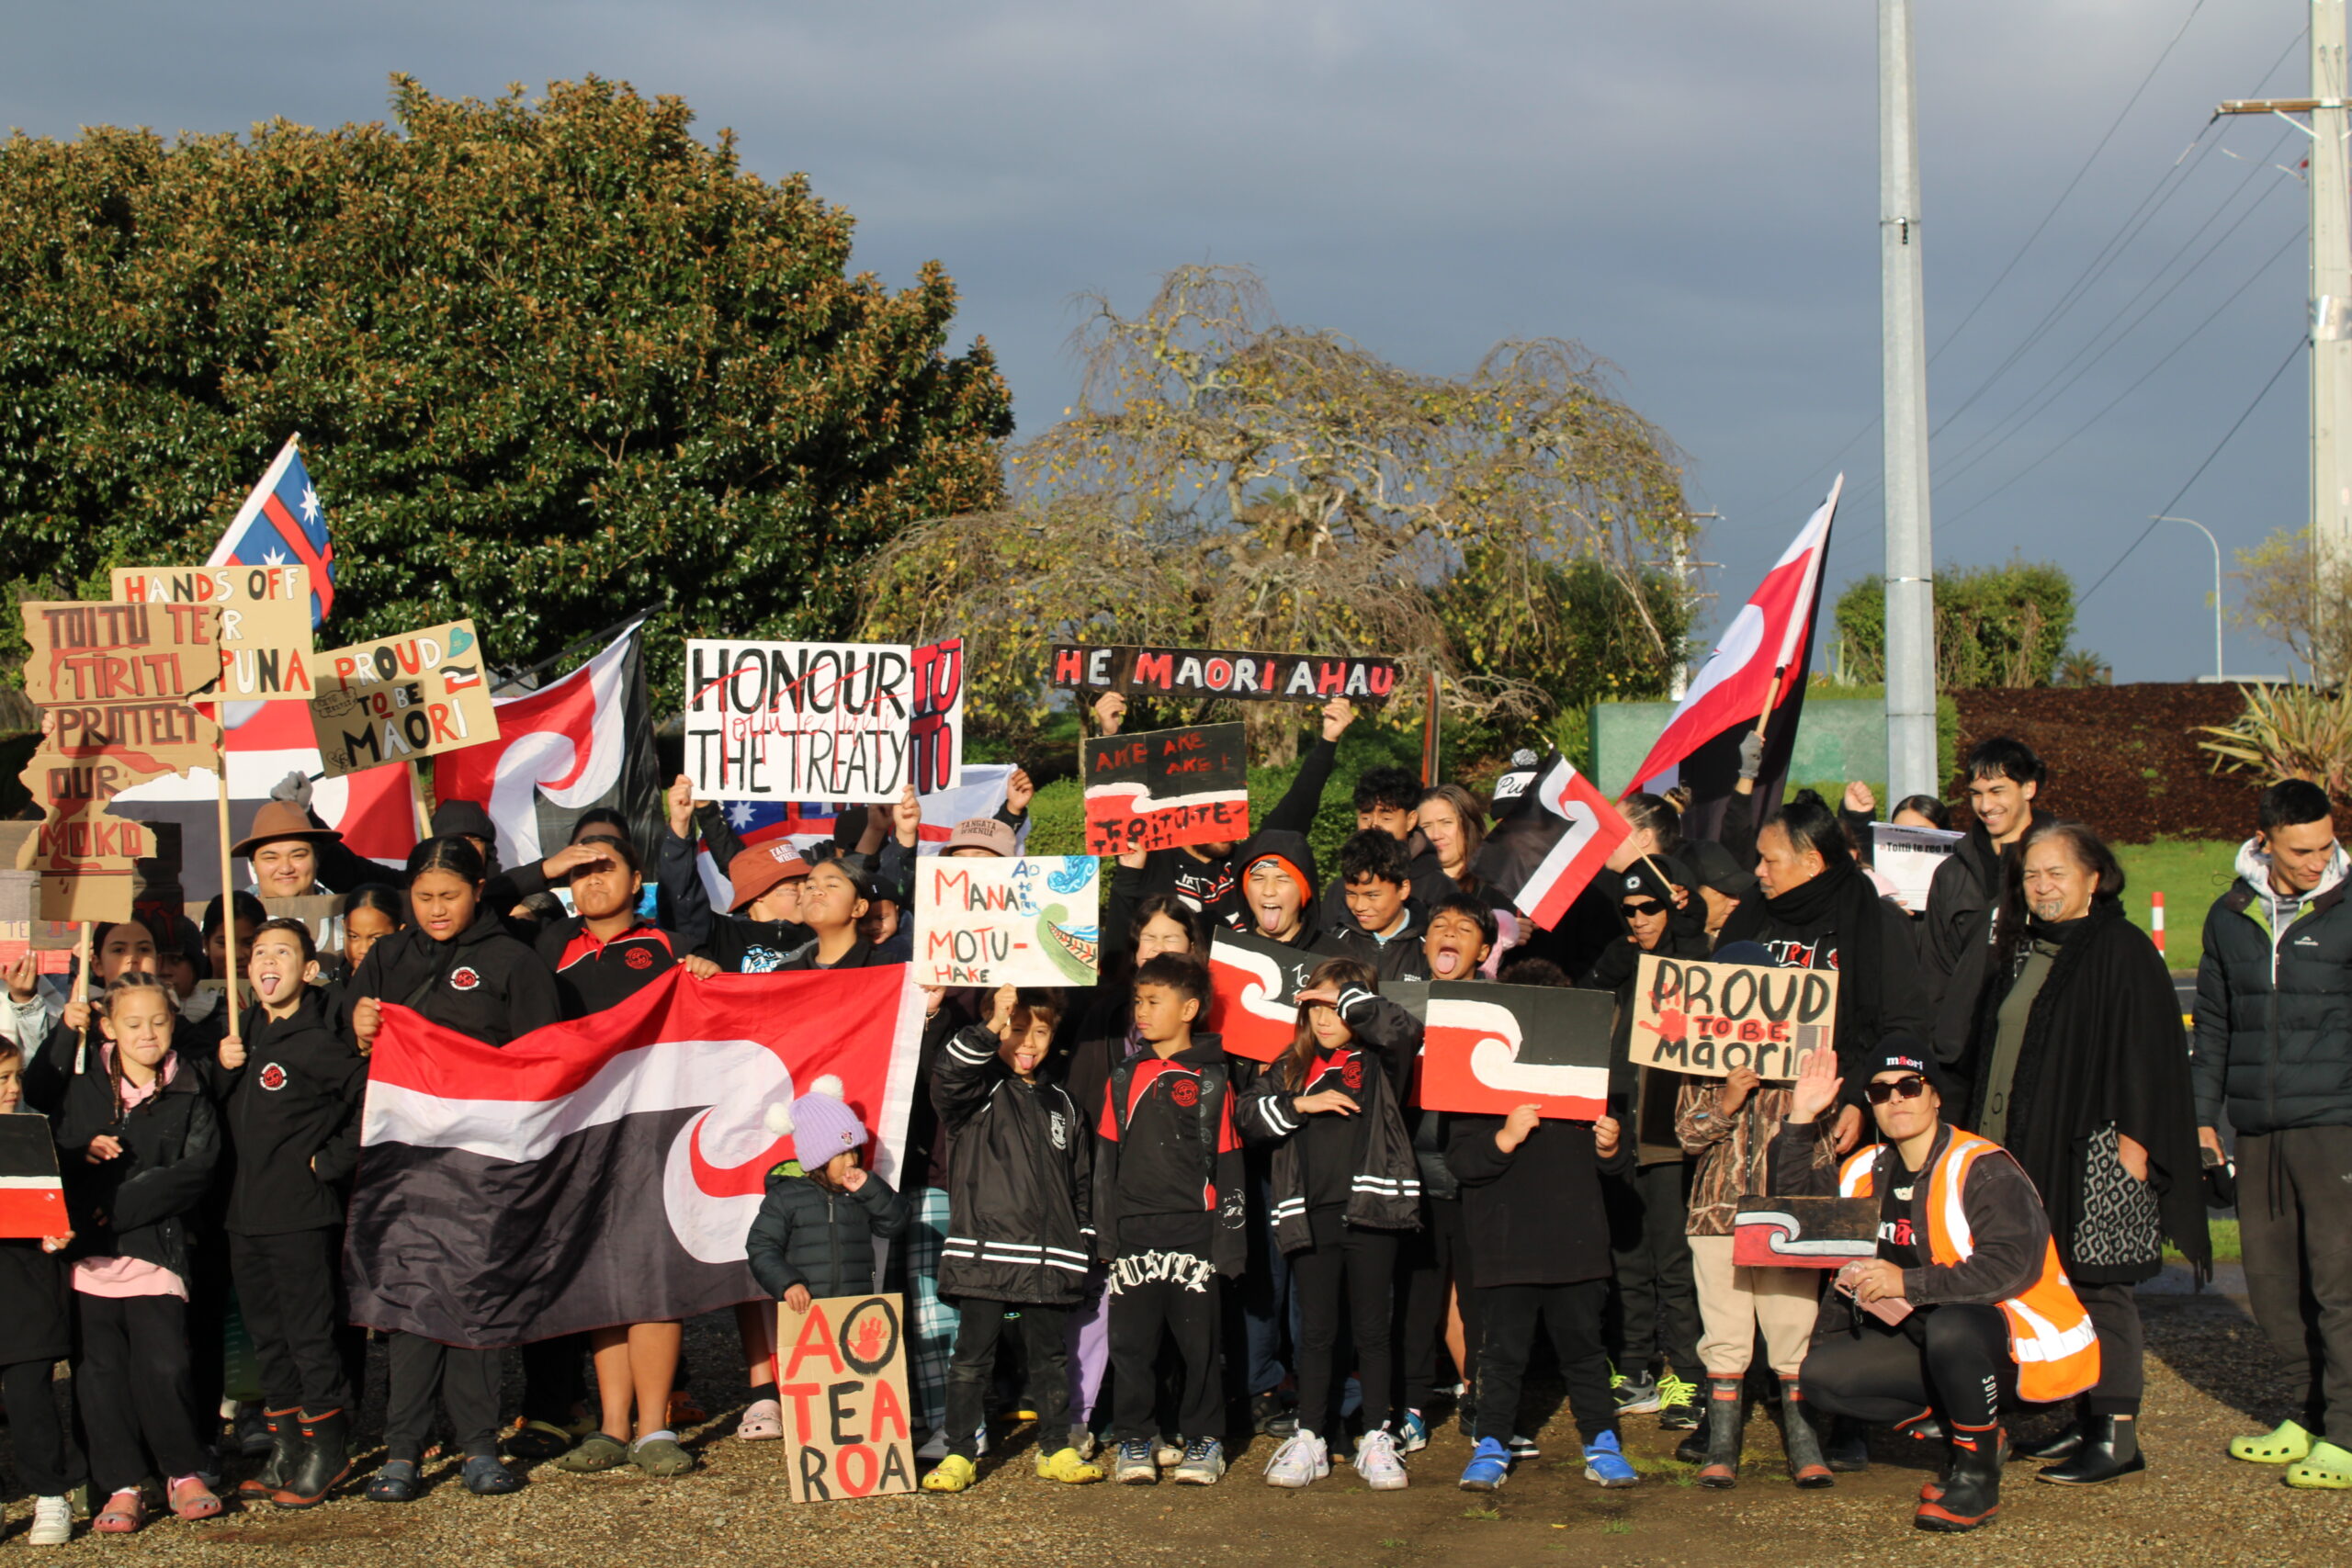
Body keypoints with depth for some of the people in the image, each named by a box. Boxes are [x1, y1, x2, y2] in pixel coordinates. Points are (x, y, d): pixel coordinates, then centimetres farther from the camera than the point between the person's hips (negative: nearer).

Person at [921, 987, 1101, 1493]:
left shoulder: (1061, 1105, 17)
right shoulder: (979, 1092, 1)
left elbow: (1080, 1182, 22)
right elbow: (948, 1077, -24)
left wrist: (1080, 1246, 17)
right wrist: (993, 1027, -34)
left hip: (1049, 1256, 4)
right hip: (985, 1251, -4)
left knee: (1051, 1355, 10)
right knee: (972, 1356, 0)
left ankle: (1056, 1449, 20)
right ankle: (959, 1454, 6)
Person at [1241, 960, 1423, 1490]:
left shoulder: (1380, 1060, 4)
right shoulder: (1294, 1067, 14)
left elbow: (1403, 1027, -17)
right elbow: (1250, 1112, 6)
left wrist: (1349, 996, -9)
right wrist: (1301, 1103, -7)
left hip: (1369, 1211, -3)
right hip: (1310, 1218, 3)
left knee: (1372, 1330, 4)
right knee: (1316, 1332, 7)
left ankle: (1378, 1440, 11)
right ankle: (1309, 1440, 13)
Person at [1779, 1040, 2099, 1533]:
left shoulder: (1982, 1169, -17)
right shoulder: (1868, 1171, 6)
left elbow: (2014, 1264, -29)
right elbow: (1800, 1204, 18)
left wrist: (1908, 1283, -29)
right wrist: (1802, 1120, 5)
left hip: (2019, 1343, -8)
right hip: (1926, 1339, 8)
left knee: (1951, 1326, -40)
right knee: (1822, 1375, -7)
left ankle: (1978, 1477, -18)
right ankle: (1968, 1429, 5)